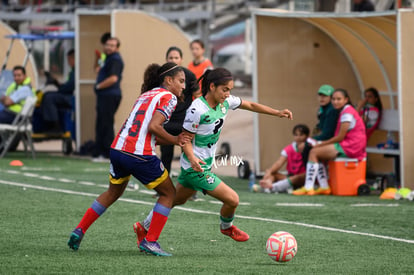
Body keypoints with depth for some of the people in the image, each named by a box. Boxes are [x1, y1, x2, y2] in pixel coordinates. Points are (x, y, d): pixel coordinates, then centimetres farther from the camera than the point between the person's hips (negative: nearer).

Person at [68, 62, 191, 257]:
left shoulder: (146, 95, 23)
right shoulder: (168, 97, -2)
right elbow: (154, 127, -16)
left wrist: (176, 139, 10)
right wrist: (175, 140, -3)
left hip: (118, 149, 8)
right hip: (140, 156, -8)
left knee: (113, 192, 30)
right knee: (168, 193, 12)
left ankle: (79, 230, 25)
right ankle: (150, 241, 5)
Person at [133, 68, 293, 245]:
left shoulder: (225, 102, -2)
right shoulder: (197, 110, -25)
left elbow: (251, 106, 10)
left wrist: (277, 113, 6)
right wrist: (192, 158, -36)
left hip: (205, 164, 9)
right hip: (196, 167, -9)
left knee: (177, 199, 24)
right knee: (232, 199, -7)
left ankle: (144, 227, 38)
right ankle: (226, 227, 25)